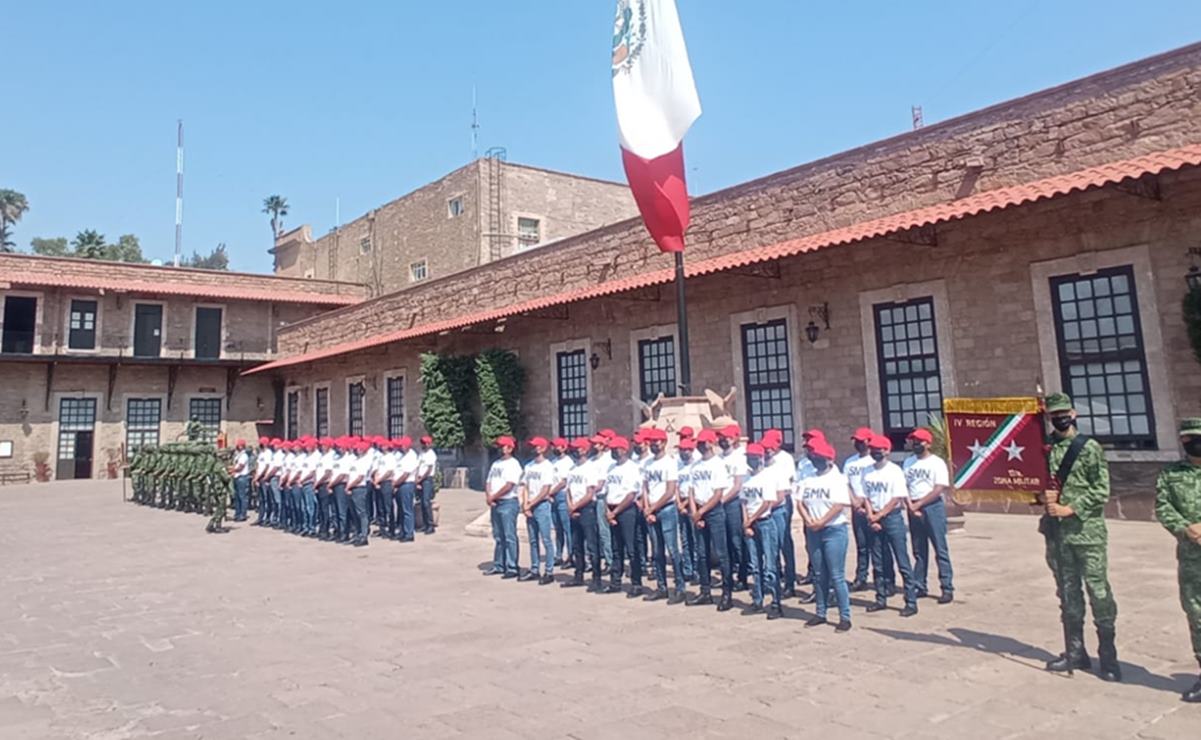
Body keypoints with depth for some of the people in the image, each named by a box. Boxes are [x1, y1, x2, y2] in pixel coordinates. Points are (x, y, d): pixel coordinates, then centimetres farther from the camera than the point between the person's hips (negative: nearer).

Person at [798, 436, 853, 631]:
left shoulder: (838, 479, -6)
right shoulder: (808, 480, 12)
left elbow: (840, 505, -15)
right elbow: (800, 503, 7)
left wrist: (821, 522, -16)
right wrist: (809, 521, -9)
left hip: (834, 530, -6)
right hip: (813, 532, 6)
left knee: (837, 576, -5)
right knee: (819, 575, 12)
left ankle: (845, 617, 2)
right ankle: (820, 613, 21)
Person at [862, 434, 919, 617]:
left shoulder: (894, 470, -7)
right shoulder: (867, 471, 8)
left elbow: (897, 498, -11)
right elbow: (866, 497, 8)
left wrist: (879, 516, -12)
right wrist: (871, 517, -6)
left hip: (892, 518, -5)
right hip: (874, 520, 5)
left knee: (902, 561, -4)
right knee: (878, 562, 10)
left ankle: (911, 602, 1)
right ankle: (881, 599, 19)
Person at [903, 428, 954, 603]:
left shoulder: (937, 463, -4)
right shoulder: (908, 462, 12)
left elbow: (938, 490, -12)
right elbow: (903, 486, 10)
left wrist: (918, 504, -14)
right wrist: (911, 506, -6)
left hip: (933, 507, -5)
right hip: (913, 509, 5)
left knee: (940, 550, -3)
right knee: (919, 551, 10)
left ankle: (947, 588, 1)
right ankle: (919, 586, 16)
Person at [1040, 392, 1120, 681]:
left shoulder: (1090, 447, -3)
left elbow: (1101, 491, -8)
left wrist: (1071, 508, -14)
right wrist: (1044, 496, -5)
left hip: (1087, 531, -4)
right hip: (1057, 532, 4)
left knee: (1098, 592, -1)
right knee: (1068, 594, 11)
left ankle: (1108, 656, 11)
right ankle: (1075, 652, 21)